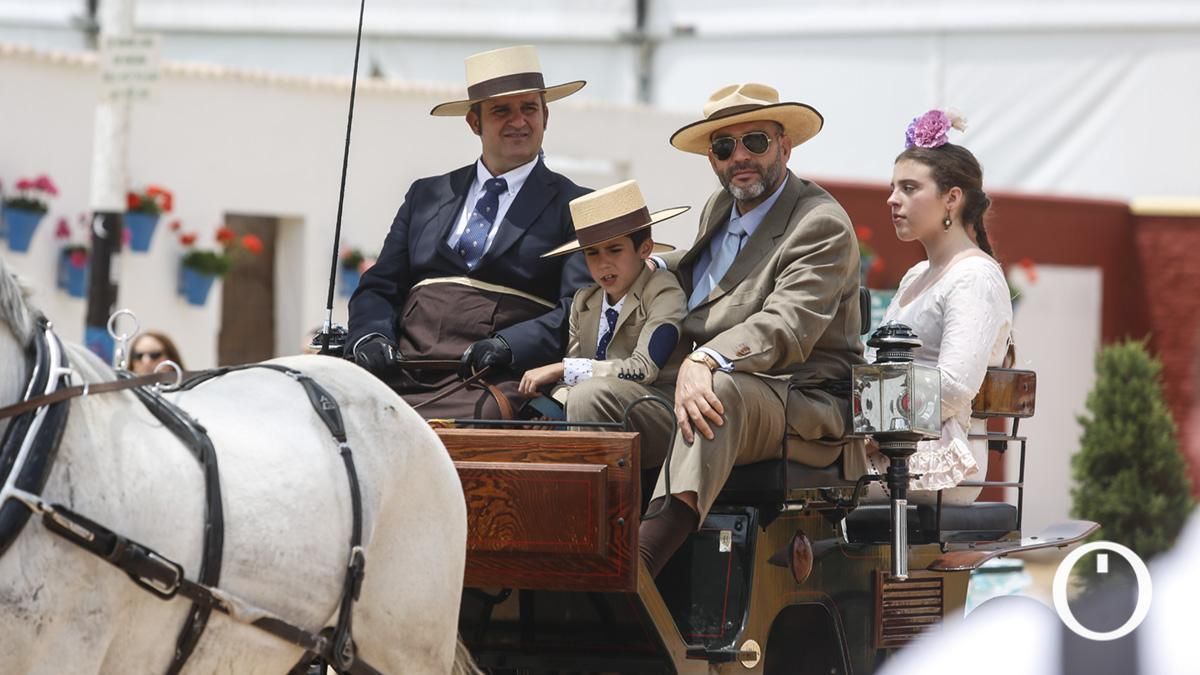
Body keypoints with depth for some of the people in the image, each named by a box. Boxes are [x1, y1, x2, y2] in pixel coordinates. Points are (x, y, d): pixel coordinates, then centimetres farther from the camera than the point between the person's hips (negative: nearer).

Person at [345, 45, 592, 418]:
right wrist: (370, 338, -2)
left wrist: (509, 345, -17)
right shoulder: (426, 195, 25)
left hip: (493, 383, -4)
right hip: (402, 378, 4)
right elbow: (378, 289, 21)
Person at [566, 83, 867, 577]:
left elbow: (786, 327, -24)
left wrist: (704, 361, -39)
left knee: (722, 389, -40)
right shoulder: (721, 208, 19)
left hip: (803, 411, -8)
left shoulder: (821, 225, -7)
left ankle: (642, 558, -54)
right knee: (591, 399, -13)